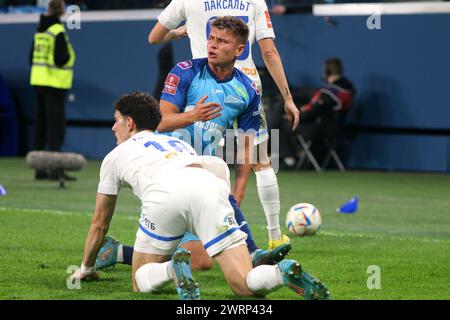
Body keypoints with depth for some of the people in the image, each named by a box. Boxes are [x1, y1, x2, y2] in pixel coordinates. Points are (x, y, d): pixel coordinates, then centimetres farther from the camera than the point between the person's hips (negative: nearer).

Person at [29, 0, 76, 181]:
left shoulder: (40, 31, 11)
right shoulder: (58, 32, -12)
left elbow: (32, 57, 16)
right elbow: (61, 59, -18)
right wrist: (69, 54, 0)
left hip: (38, 82, 8)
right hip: (55, 84, -8)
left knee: (40, 125, 10)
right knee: (56, 126, -7)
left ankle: (40, 169, 12)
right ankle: (54, 170, -10)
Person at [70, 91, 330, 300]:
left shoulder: (116, 156, 33)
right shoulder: (178, 143, 43)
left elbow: (100, 224, 40)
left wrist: (86, 269, 54)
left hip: (164, 194, -3)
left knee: (142, 282, 14)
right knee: (244, 285, 0)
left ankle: (174, 269, -17)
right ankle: (286, 273, -30)